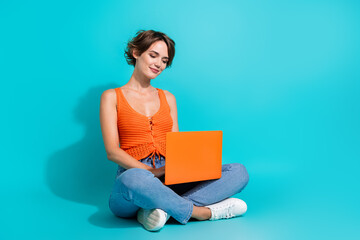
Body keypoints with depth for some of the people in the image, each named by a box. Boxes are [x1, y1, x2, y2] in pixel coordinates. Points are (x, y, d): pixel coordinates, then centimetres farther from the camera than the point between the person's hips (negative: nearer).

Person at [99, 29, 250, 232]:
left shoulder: (168, 98, 20)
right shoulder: (112, 97, 6)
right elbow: (112, 151, -4)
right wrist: (152, 172, -19)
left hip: (169, 181, 5)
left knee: (239, 172, -13)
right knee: (134, 178, -42)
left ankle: (165, 208, -28)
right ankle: (202, 212, -20)